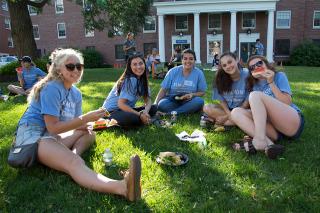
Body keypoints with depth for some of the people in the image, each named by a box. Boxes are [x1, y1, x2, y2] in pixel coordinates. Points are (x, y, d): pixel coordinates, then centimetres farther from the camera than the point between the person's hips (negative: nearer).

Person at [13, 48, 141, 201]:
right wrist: (85, 118, -22)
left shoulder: (76, 93, 8)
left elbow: (76, 125, 8)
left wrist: (86, 123, -13)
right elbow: (52, 127, -20)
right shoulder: (52, 88, -15)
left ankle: (73, 153, -25)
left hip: (51, 136, 9)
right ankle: (122, 187, -57)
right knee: (74, 163, -33)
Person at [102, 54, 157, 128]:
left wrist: (146, 111, -20)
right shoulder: (130, 80, -21)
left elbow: (148, 100, 1)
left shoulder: (142, 80, 4)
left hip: (125, 109, 8)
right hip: (111, 111, -8)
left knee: (153, 108, -5)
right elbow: (121, 104, -27)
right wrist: (139, 115, -27)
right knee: (134, 118, -38)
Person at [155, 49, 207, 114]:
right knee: (162, 104, -31)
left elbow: (202, 92, 5)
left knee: (199, 101, -32)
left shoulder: (199, 73, -1)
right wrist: (155, 104, -14)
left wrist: (192, 95, -17)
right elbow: (163, 90, -1)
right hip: (172, 101, -1)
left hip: (188, 102, 1)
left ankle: (169, 113, -28)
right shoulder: (173, 71, -1)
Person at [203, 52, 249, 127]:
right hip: (226, 108, 3)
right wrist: (229, 114, -20)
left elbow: (248, 99, -14)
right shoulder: (221, 77, -9)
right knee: (207, 108, -21)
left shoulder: (247, 75, -17)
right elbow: (221, 99, -5)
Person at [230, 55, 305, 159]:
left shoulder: (279, 76, 8)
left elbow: (287, 103, -5)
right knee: (236, 112, -15)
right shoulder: (255, 86, 20)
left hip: (293, 121, -5)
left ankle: (259, 141, -30)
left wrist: (271, 82, -7)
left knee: (255, 95, -21)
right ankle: (269, 144, -34)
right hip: (272, 126, 5)